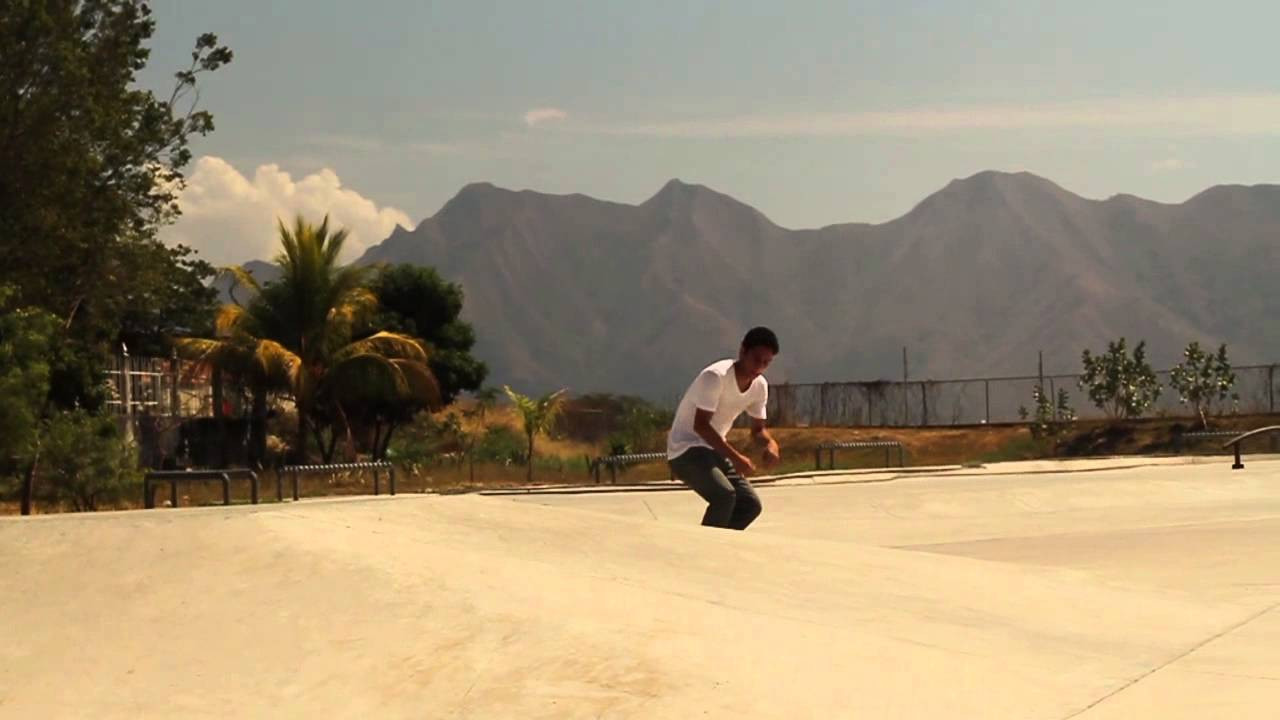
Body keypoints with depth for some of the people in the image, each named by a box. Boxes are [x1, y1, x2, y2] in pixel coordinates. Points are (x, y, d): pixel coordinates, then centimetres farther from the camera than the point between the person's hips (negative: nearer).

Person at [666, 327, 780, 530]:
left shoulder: (760, 386, 1)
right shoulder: (715, 377, -23)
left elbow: (758, 429, 9)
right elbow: (700, 425, -28)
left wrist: (771, 444, -15)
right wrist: (736, 457, -35)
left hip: (715, 451, 9)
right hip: (685, 450, -9)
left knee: (751, 504, 1)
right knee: (725, 496, -28)